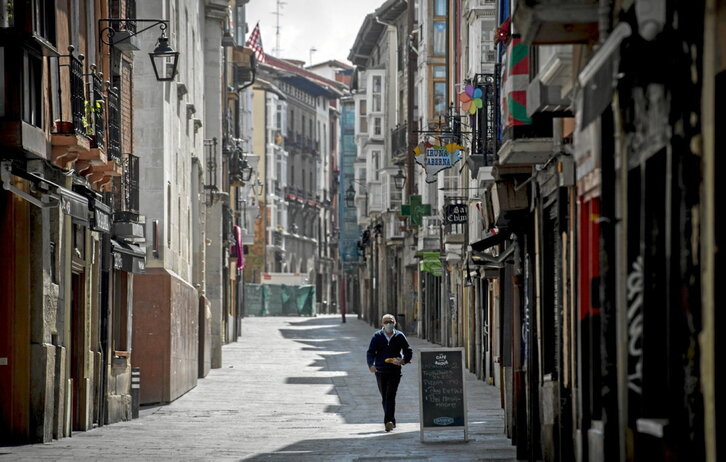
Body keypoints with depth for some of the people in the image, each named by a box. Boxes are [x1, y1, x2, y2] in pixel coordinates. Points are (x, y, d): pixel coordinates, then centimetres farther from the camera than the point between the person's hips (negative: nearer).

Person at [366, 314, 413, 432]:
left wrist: (403, 361, -11)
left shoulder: (399, 336, 5)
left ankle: (388, 421, -21)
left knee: (390, 397, -13)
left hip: (395, 370, -2)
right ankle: (391, 421, 23)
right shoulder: (377, 336, 5)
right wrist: (371, 365, -21)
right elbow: (371, 352, -2)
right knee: (384, 398, 10)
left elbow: (409, 351, 10)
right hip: (380, 371, 2)